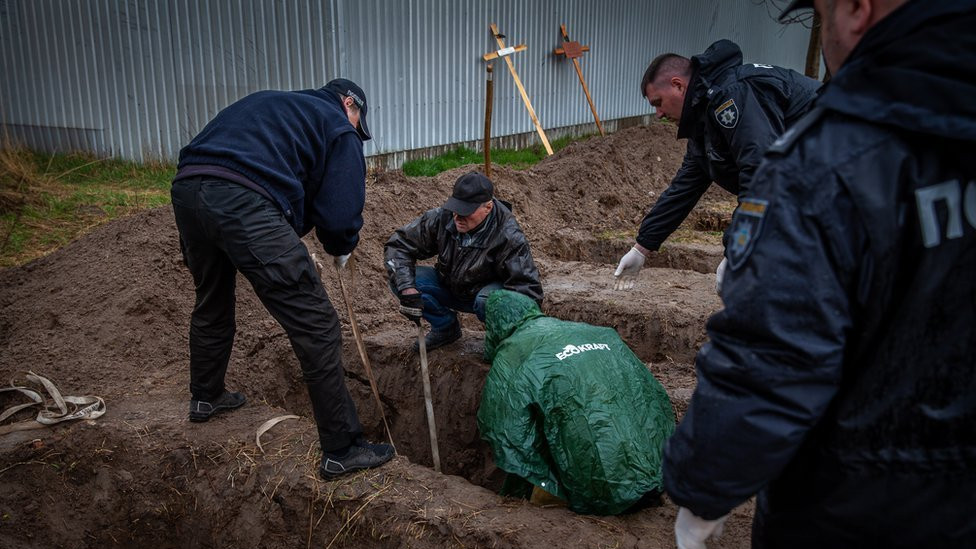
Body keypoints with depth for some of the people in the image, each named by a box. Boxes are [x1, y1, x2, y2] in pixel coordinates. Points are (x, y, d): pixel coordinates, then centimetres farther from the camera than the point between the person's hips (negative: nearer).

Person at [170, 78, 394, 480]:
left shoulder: (266, 102, 34)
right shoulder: (339, 128, 13)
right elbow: (341, 213, 3)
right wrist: (341, 250, 25)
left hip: (186, 187, 8)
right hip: (244, 202, -8)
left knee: (211, 304, 31)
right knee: (316, 326, 0)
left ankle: (205, 397, 53)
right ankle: (342, 449, 4)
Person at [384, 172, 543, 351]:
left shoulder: (508, 237, -29)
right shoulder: (442, 217, -20)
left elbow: (527, 288, -28)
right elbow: (399, 244, -11)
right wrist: (407, 289, -25)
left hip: (488, 290, -4)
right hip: (448, 287, 4)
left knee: (487, 301, -41)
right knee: (399, 280, -17)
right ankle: (445, 327, 3)